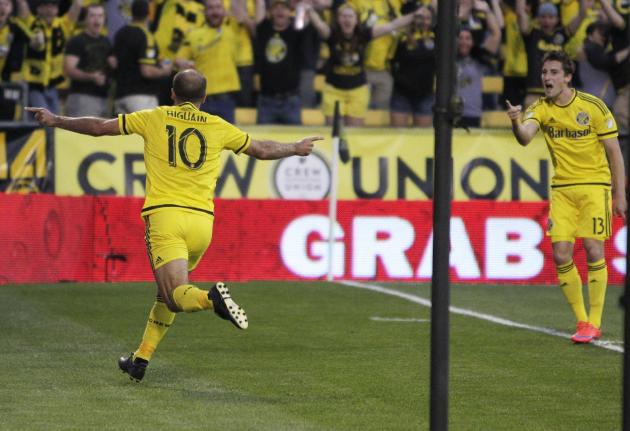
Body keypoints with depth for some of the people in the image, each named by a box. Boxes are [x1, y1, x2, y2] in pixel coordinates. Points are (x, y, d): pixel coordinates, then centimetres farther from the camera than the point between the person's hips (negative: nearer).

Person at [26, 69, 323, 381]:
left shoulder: (155, 118, 8)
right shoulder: (218, 127, 12)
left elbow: (99, 127, 11)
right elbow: (262, 150, 24)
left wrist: (55, 121, 25)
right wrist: (296, 149, 42)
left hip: (164, 215, -3)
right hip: (202, 219, 3)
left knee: (176, 295, -11)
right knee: (167, 290, 21)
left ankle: (212, 298, -44)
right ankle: (141, 360, 22)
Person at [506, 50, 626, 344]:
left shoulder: (593, 107, -8)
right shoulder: (541, 109, -1)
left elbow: (614, 151, -2)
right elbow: (524, 137, -21)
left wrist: (620, 195, -5)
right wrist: (516, 123, -44)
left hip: (594, 185, -3)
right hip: (561, 187, 3)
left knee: (593, 251, -11)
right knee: (560, 256, -5)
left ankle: (594, 323, -2)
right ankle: (581, 320, 9)